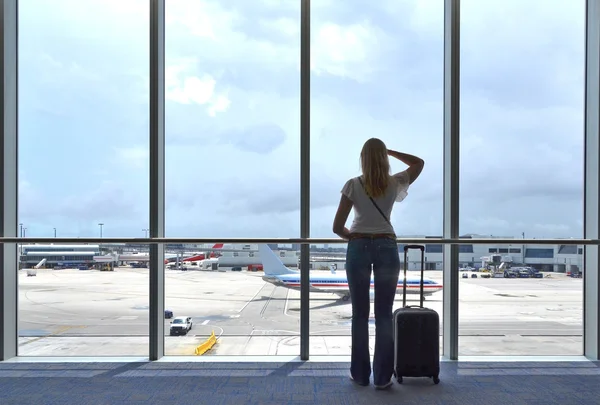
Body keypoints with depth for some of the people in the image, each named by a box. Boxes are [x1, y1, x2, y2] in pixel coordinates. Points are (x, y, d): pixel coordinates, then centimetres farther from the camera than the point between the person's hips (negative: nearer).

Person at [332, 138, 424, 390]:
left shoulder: (353, 185, -4)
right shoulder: (395, 184, 2)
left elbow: (337, 227, -5)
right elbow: (419, 163, 23)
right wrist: (389, 151, 16)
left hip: (359, 248, -1)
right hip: (386, 248, 1)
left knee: (360, 314, 7)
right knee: (384, 315, 4)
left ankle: (360, 374, 15)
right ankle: (382, 377, 9)